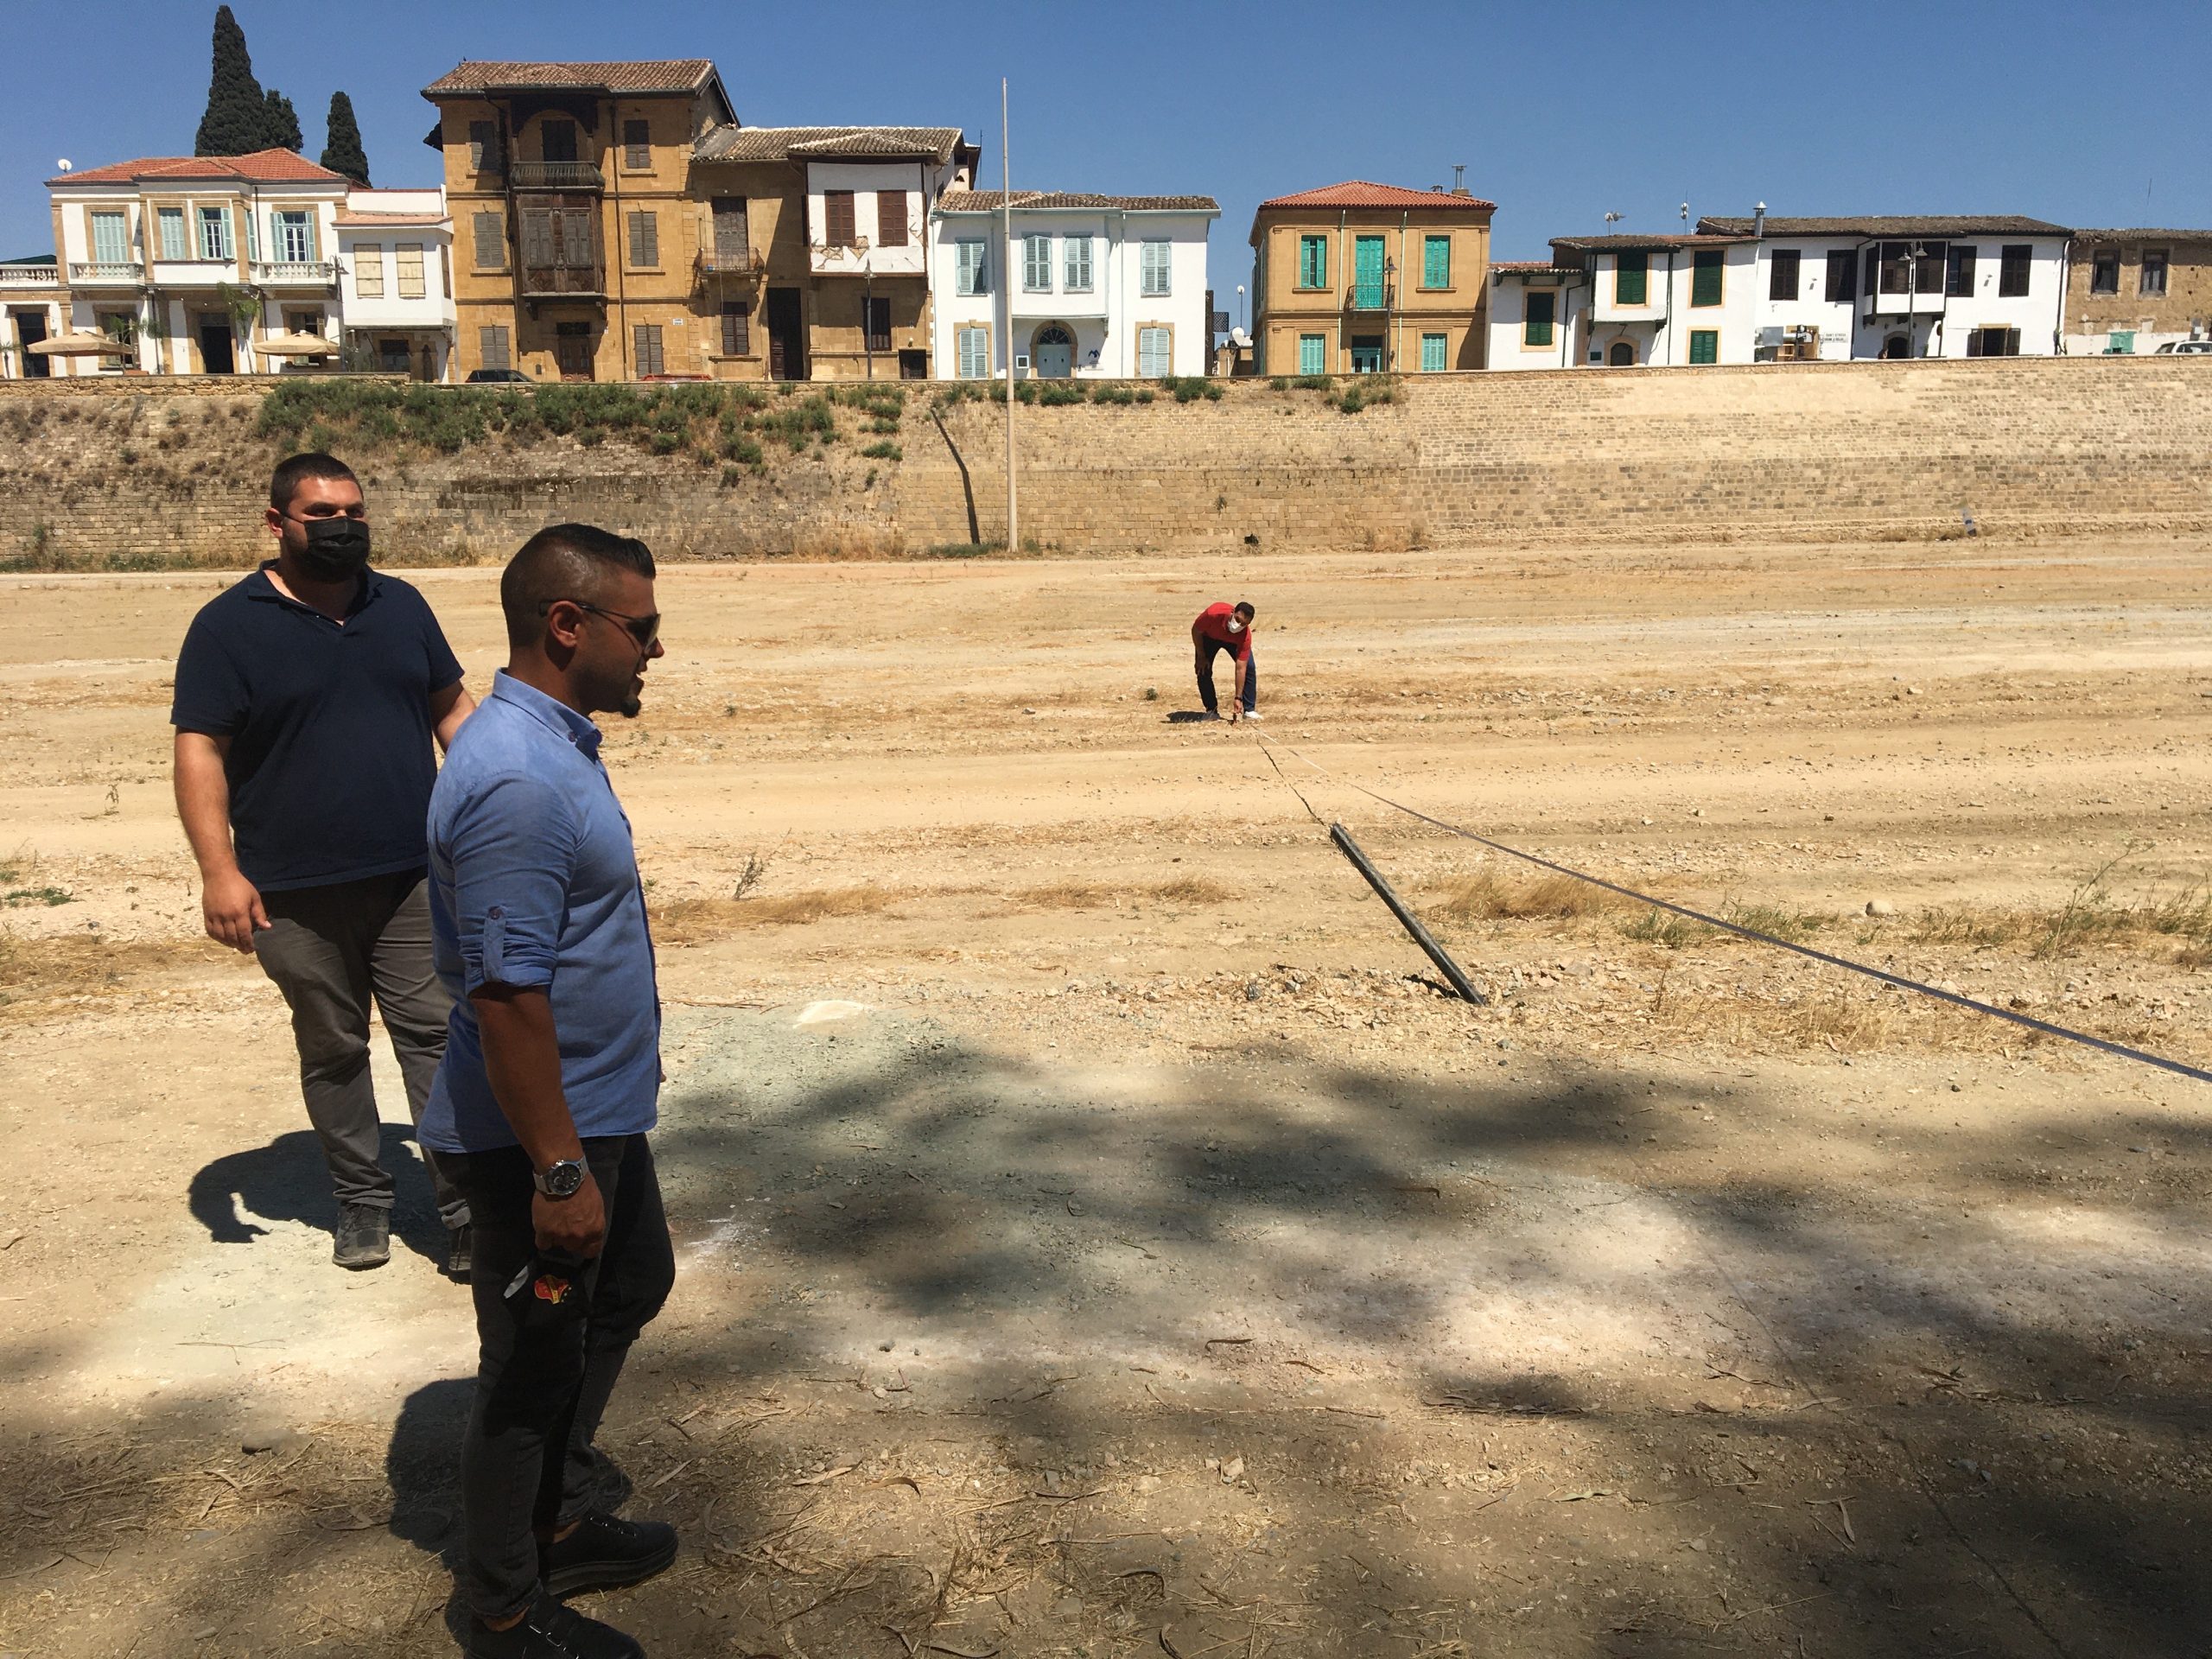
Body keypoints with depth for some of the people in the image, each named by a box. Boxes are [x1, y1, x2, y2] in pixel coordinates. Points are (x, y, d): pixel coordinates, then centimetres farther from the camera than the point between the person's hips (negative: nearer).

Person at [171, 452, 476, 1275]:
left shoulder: (402, 606, 8)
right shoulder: (229, 626, -4)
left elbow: (452, 708, 14)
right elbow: (200, 750, -8)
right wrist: (218, 869, -17)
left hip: (414, 872, 2)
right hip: (298, 893, -2)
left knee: (434, 1033, 1)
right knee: (333, 1050, 11)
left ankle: (463, 1211, 6)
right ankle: (362, 1202, 25)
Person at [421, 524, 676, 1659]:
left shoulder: (554, 743, 6)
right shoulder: (517, 782, -28)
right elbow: (507, 996, -29)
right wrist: (558, 1172, -25)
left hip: (599, 1109, 10)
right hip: (541, 1135, -10)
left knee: (634, 1282, 25)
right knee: (533, 1370, 7)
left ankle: (559, 1524, 42)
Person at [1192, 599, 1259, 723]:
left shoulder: (1245, 636, -40)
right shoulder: (1213, 614, -44)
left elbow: (1241, 669, -37)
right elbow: (1196, 631, -22)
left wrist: (1238, 698, -38)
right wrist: (1201, 656, -17)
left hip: (1234, 640, 0)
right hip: (1209, 636, 0)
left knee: (1249, 668, -16)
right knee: (1203, 670, -13)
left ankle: (1249, 710, -6)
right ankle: (1211, 711, 1)